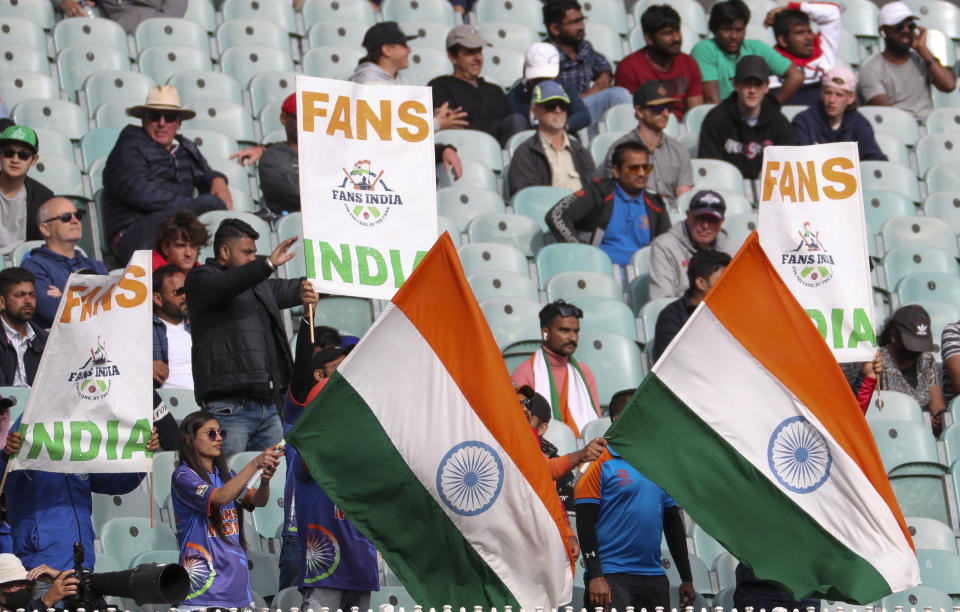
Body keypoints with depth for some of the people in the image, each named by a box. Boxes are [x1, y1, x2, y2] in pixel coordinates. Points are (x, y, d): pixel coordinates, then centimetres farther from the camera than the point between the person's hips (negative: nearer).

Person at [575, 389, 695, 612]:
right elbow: (585, 523, -8)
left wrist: (687, 579, 18)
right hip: (612, 578, -6)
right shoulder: (602, 464, -3)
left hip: (655, 577, 6)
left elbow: (673, 523, 21)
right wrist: (595, 576, -17)